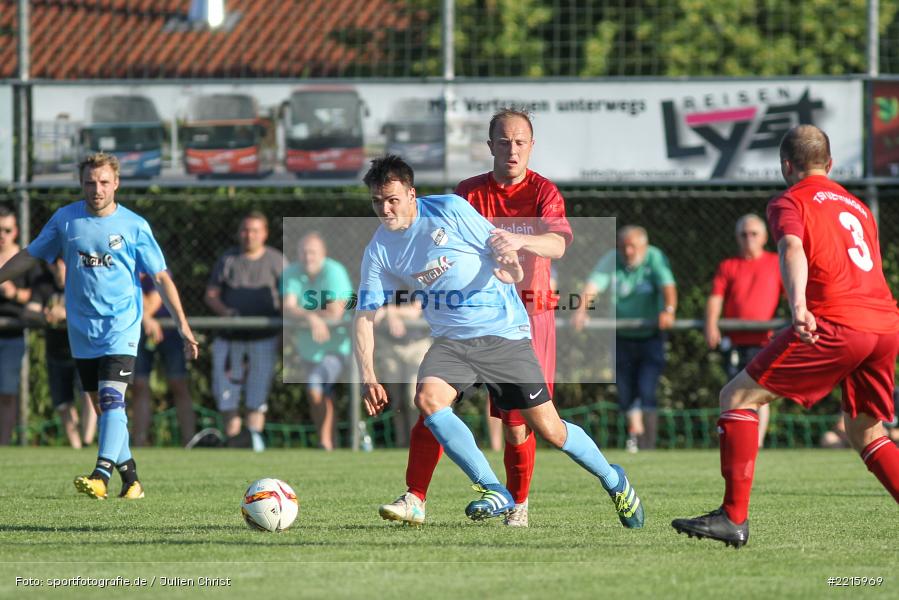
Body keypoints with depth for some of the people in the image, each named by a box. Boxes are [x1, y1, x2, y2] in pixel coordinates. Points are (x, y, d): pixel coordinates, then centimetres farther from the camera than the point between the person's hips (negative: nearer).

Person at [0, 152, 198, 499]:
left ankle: (102, 475, -30)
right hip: (82, 330, 4)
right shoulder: (65, 220, 4)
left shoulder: (134, 226, -3)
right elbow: (30, 256, 15)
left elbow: (161, 278, 0)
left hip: (121, 327, -4)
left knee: (111, 398, -20)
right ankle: (130, 476, 18)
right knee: (102, 406, 8)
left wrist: (183, 326, -6)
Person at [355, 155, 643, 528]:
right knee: (427, 397, -27)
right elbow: (365, 314, 1)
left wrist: (509, 267, -26)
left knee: (548, 429, -4)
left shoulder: (449, 210, -8)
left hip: (503, 332, -3)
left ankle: (613, 480, 22)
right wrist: (368, 376, -10)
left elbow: (498, 246, -2)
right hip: (451, 341, 3)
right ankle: (496, 494, -22)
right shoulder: (378, 252, 0)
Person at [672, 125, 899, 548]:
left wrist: (798, 305, -32)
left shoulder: (790, 202, 6)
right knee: (864, 432, 22)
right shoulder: (857, 207, 27)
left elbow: (792, 249, -14)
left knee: (739, 397, 0)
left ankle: (734, 518, -8)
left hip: (835, 324, -7)